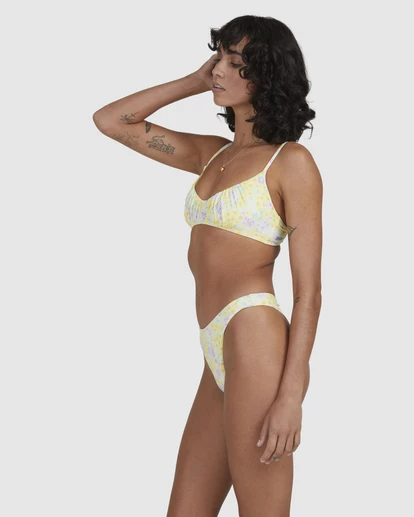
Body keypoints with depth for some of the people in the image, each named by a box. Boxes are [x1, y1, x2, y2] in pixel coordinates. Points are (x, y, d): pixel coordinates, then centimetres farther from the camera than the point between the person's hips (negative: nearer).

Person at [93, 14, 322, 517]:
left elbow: (308, 292, -9)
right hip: (217, 356, 7)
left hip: (253, 339, -7)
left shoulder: (291, 161, -3)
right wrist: (194, 82, 15)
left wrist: (291, 395, -17)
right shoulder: (212, 153, 16)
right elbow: (109, 120, 21)